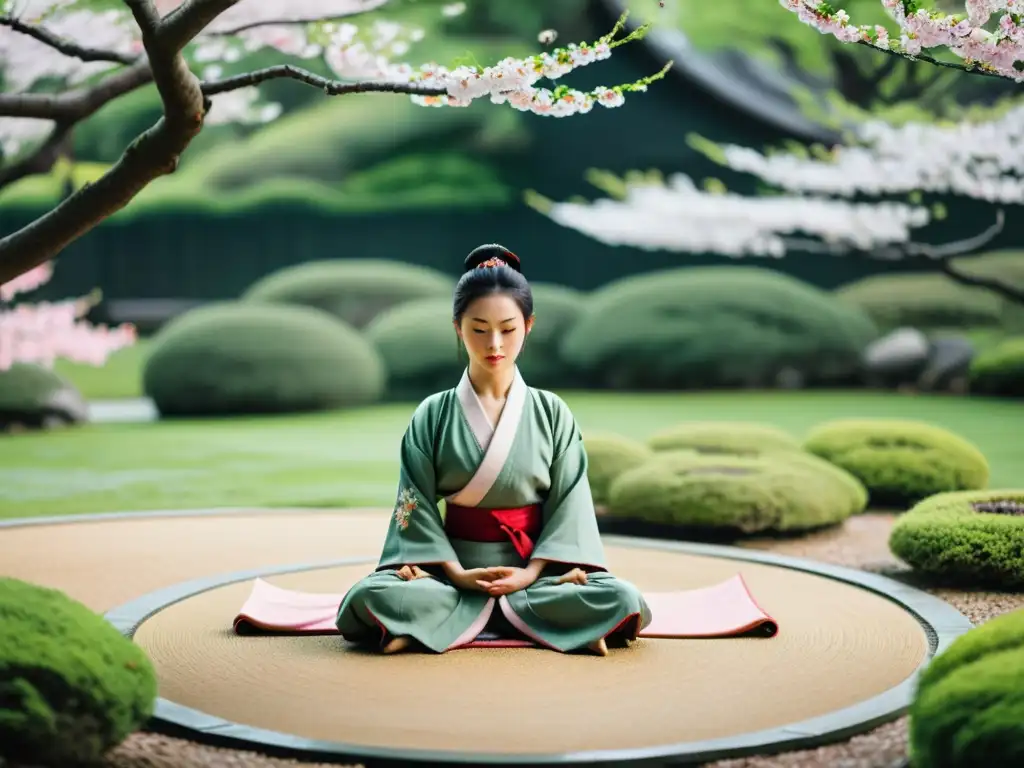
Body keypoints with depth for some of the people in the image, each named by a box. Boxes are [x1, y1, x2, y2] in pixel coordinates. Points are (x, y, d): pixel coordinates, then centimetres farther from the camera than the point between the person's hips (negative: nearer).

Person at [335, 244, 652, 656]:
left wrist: (530, 573, -15)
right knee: (375, 596, -30)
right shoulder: (432, 416, 2)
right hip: (455, 569, -1)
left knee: (622, 600, -28)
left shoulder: (552, 413, 3)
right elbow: (417, 505, -3)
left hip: (533, 569, 1)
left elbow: (568, 503, -2)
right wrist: (456, 574, -16)